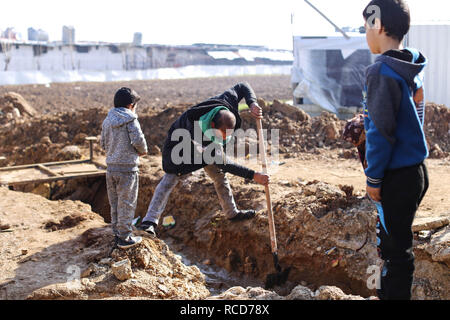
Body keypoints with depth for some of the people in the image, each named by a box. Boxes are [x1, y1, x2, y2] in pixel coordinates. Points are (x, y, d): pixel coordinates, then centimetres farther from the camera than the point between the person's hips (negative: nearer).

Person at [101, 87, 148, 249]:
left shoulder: (107, 120, 8)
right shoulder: (130, 120, -12)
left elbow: (103, 143, 13)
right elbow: (138, 140, -18)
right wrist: (142, 151, 2)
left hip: (111, 167, 6)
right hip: (127, 168, -6)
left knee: (115, 202, 15)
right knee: (126, 203, 2)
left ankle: (117, 233, 24)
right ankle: (125, 238, 8)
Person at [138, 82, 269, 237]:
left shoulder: (227, 102, -33)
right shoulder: (199, 127, -47)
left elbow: (242, 86, -11)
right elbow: (222, 162, -43)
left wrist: (252, 104, -32)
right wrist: (253, 175, -45)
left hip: (204, 143, 6)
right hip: (183, 141, -6)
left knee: (219, 175, 12)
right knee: (171, 177, -19)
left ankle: (232, 213, 28)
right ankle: (149, 221, -22)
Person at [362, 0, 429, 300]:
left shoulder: (381, 72, -18)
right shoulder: (414, 68, 9)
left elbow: (381, 131, -20)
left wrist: (374, 178, -13)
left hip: (397, 175, -9)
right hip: (416, 170, 9)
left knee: (397, 247, 1)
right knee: (391, 238, 21)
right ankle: (388, 292, 36)